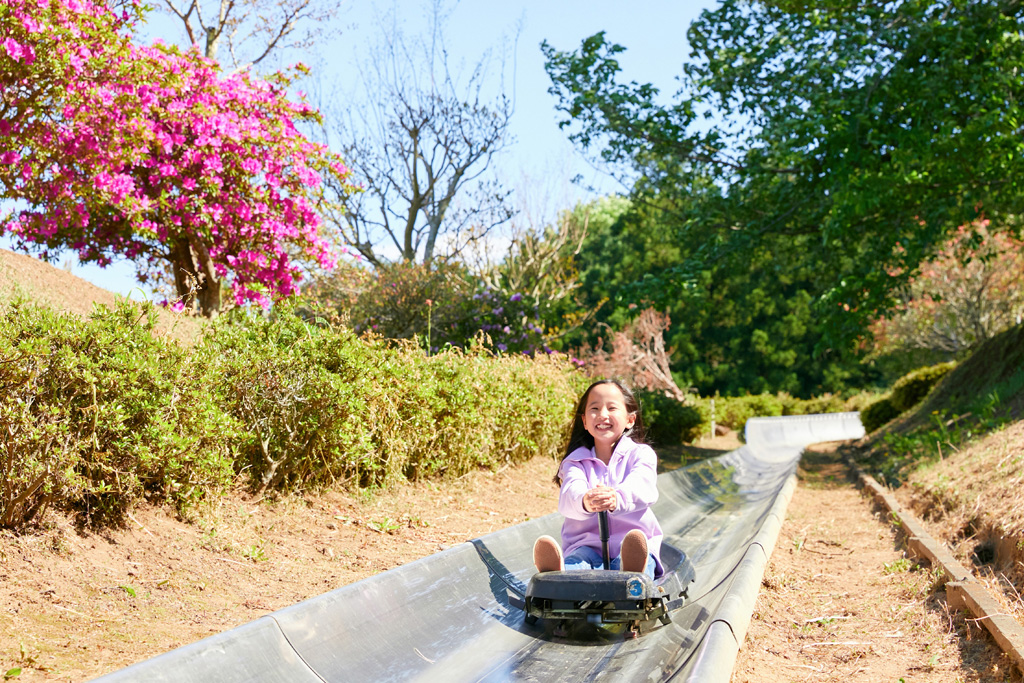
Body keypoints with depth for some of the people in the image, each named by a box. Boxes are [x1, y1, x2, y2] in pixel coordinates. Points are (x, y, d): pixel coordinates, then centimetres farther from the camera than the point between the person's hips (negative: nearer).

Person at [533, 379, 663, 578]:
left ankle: (633, 573, -70)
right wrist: (584, 501, -40)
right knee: (575, 561, -34)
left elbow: (641, 487, -15)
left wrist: (617, 498, -42)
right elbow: (571, 490, -11)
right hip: (587, 545, 1)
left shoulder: (641, 454, 10)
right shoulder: (576, 461, 14)